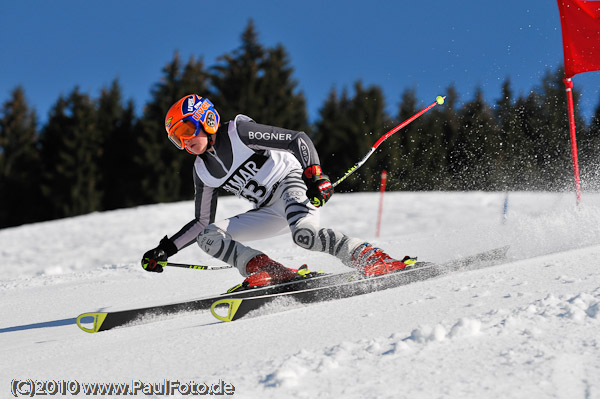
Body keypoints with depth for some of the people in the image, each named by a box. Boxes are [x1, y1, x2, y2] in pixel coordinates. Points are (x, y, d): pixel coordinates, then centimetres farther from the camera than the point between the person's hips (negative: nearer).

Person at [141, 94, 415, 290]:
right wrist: (165, 250, 7)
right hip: (268, 212, 8)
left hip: (291, 183, -8)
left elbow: (298, 140, -13)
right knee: (207, 236, -9)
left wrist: (316, 176, -28)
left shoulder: (239, 132, -11)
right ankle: (275, 273, -24)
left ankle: (373, 259, -29)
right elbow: (202, 222, 16)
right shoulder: (203, 171, 9)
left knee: (304, 234, -39)